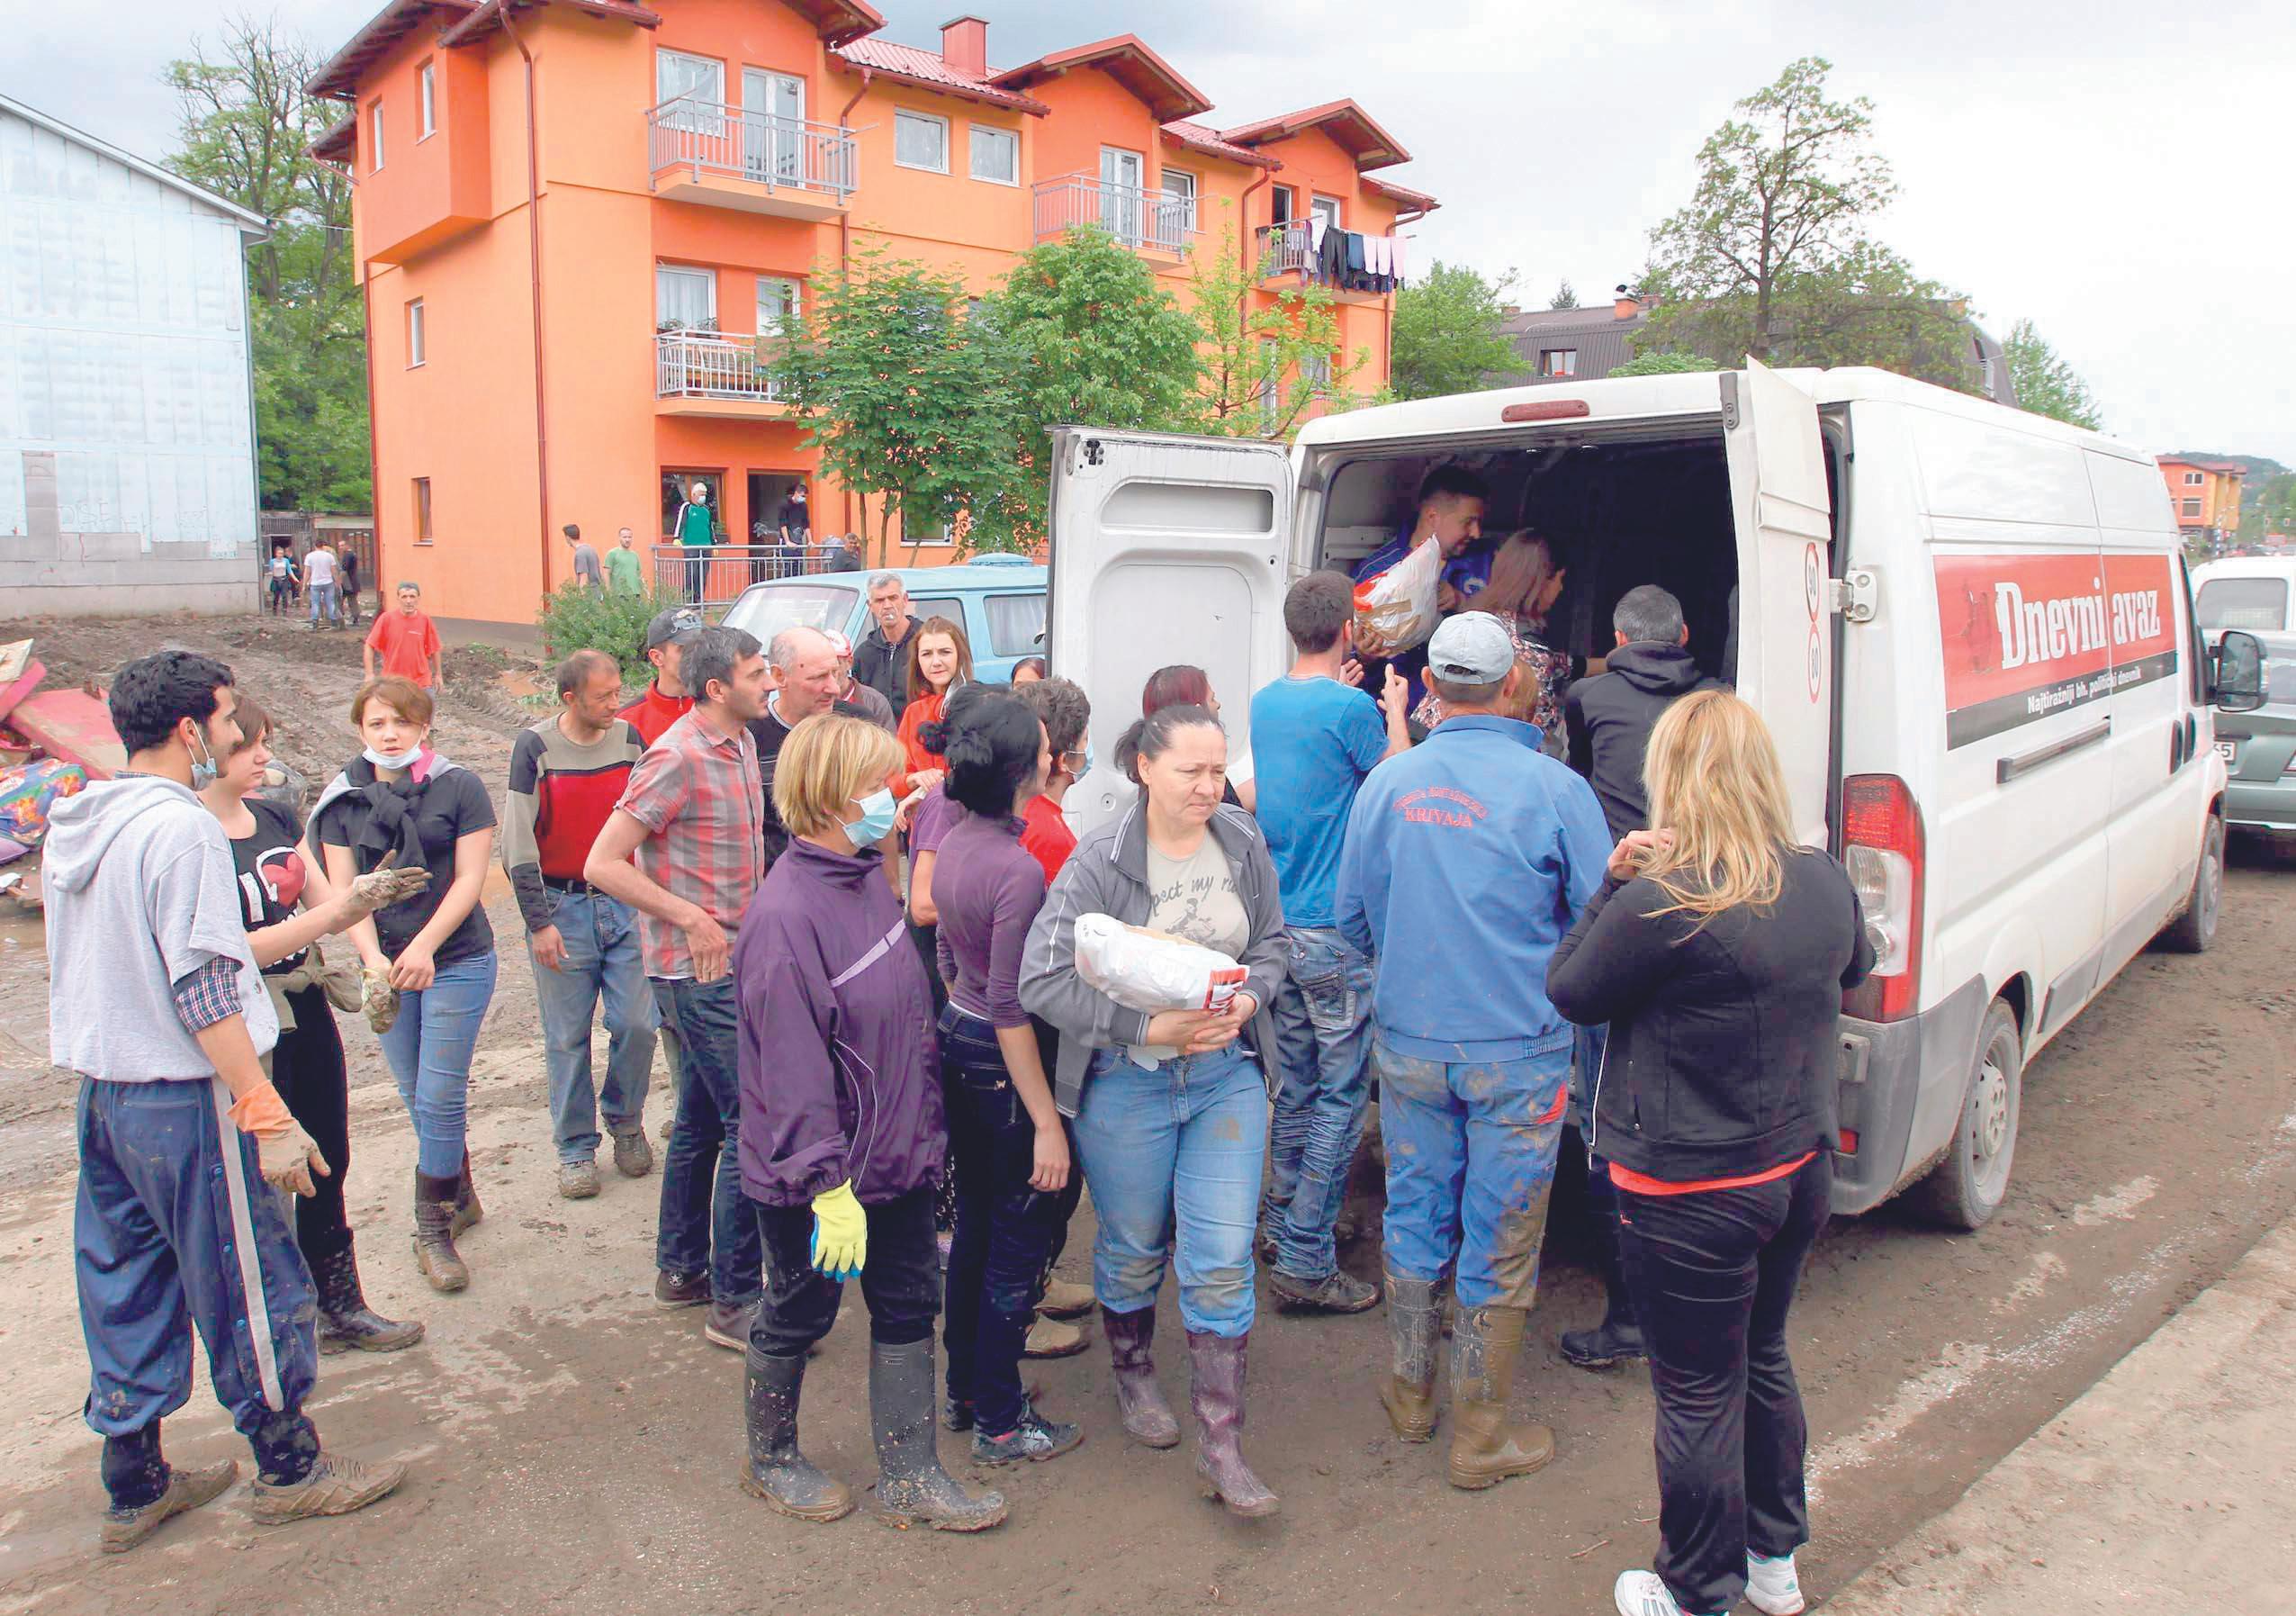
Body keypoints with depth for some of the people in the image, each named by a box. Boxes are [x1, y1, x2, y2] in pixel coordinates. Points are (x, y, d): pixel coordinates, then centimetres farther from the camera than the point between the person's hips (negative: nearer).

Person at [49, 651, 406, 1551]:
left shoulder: (73, 827, 9)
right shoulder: (180, 828, -19)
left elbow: (81, 966, 18)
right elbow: (202, 990, -23)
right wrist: (266, 1114, -21)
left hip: (101, 1091, 9)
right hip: (182, 1099, -9)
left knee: (124, 1288, 16)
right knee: (252, 1283, 5)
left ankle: (134, 1486, 29)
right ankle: (288, 1468, 19)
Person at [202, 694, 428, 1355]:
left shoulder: (276, 816, 6)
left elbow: (324, 906, 10)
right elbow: (233, 951, -21)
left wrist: (373, 892, -11)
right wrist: (340, 908, -24)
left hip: (308, 1011, 7)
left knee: (327, 1168, 16)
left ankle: (341, 1306, 30)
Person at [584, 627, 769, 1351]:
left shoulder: (741, 745, 9)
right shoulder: (677, 759, -17)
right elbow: (602, 864, -19)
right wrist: (692, 919, -20)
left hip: (726, 961, 9)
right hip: (699, 972, -9)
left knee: (702, 1121, 18)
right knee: (752, 1126, -6)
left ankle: (681, 1268, 32)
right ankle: (735, 1302, 3)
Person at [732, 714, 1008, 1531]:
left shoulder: (867, 881, 2)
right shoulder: (784, 916, -25)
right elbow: (793, 1068, -25)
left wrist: (924, 1123, 17)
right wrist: (829, 1186, -23)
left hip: (898, 1152, 8)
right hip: (818, 1172, -8)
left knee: (907, 1306, 16)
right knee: (800, 1311, 14)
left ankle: (908, 1477, 31)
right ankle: (771, 1459, 39)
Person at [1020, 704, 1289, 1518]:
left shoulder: (1243, 842, -3)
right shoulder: (1099, 860, -16)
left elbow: (1271, 941, 10)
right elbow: (1043, 980, -20)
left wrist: (1248, 998, -12)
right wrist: (1150, 1026, -23)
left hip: (1227, 1074, 3)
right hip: (1126, 1084, -2)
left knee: (1223, 1260, 0)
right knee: (1134, 1248, 16)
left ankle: (1220, 1445, 13)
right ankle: (1133, 1376, 45)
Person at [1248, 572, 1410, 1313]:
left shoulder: (1264, 703, 7)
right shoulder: (1351, 708, -15)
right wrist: (1395, 708, 11)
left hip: (1278, 920, 8)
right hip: (1337, 928, -8)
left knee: (1294, 1080, 19)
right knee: (1342, 1092, 0)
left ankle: (1283, 1224, 31)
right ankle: (1305, 1263, 4)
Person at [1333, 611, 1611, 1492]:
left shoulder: (1386, 784, -2)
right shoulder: (1555, 789, -12)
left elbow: (1352, 919, 7)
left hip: (1409, 1045, 3)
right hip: (1518, 1054, -3)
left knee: (1416, 1217, 19)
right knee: (1498, 1243, 8)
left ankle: (1410, 1394, 35)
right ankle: (1480, 1438, 21)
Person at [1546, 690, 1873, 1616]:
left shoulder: (1661, 905, -25)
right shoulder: (1824, 883, -4)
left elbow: (1570, 990, -11)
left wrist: (1615, 881, -7)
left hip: (1692, 1196, -7)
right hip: (1800, 1169, 7)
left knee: (1698, 1395, 9)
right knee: (1762, 1360, 25)